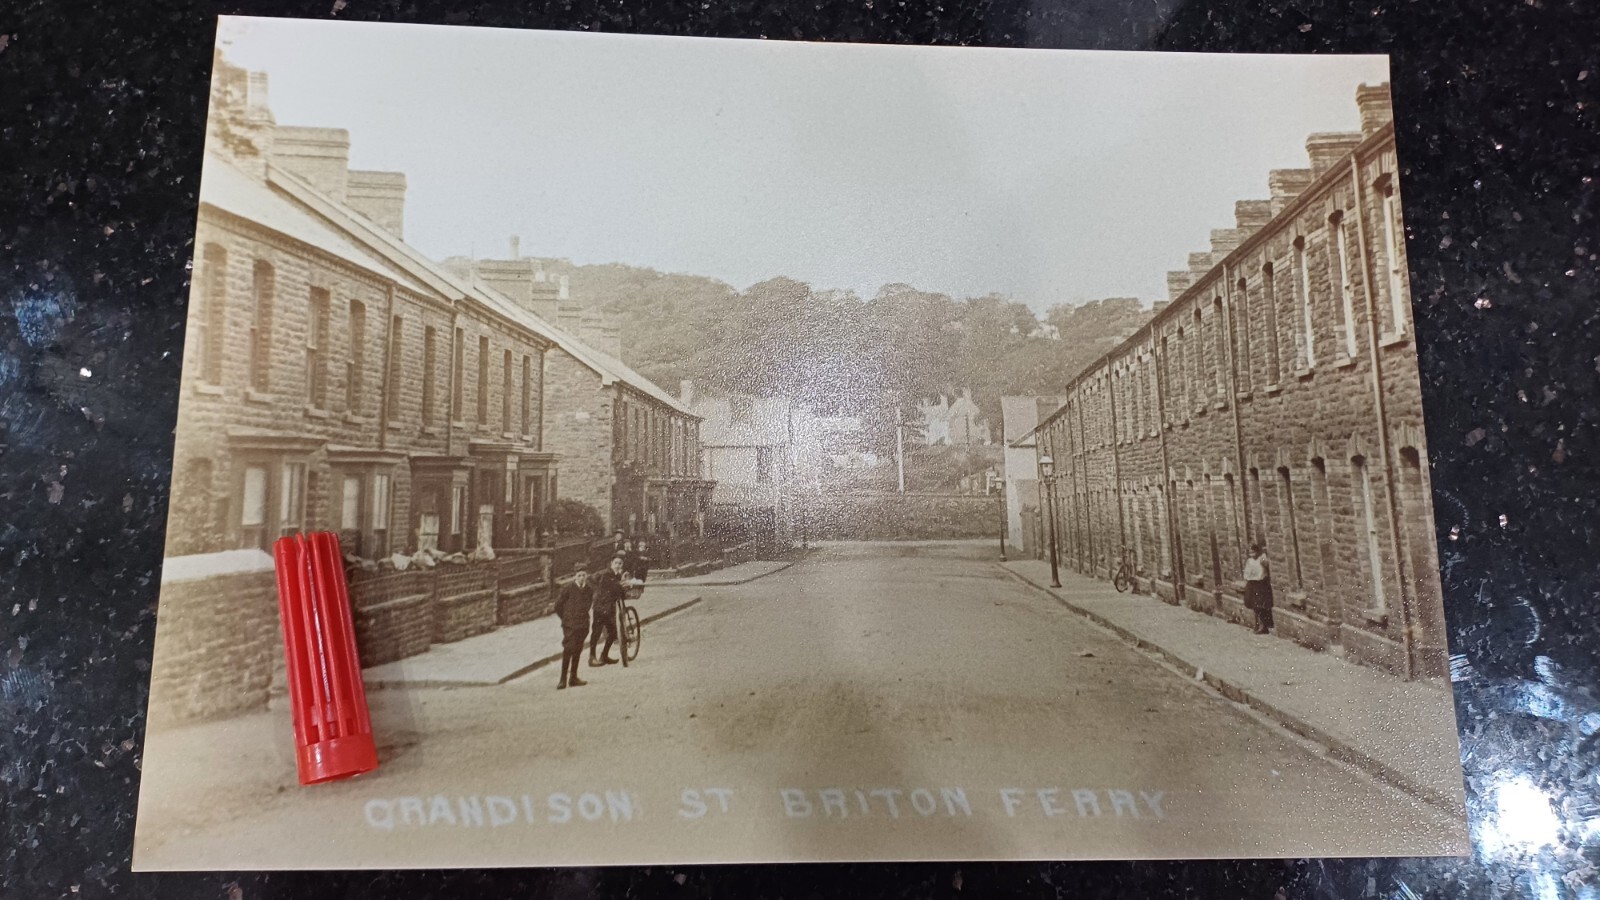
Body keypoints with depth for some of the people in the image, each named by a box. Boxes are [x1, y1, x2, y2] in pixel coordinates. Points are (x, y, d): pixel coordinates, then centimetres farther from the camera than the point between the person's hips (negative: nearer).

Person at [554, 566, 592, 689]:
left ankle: (573, 677, 19)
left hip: (583, 624, 5)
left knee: (577, 651, 10)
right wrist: (565, 618, 6)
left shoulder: (589, 589, 3)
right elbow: (558, 605, -2)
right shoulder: (568, 588, -11)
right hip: (570, 624, -5)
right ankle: (563, 679, -5)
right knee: (568, 649, -10)